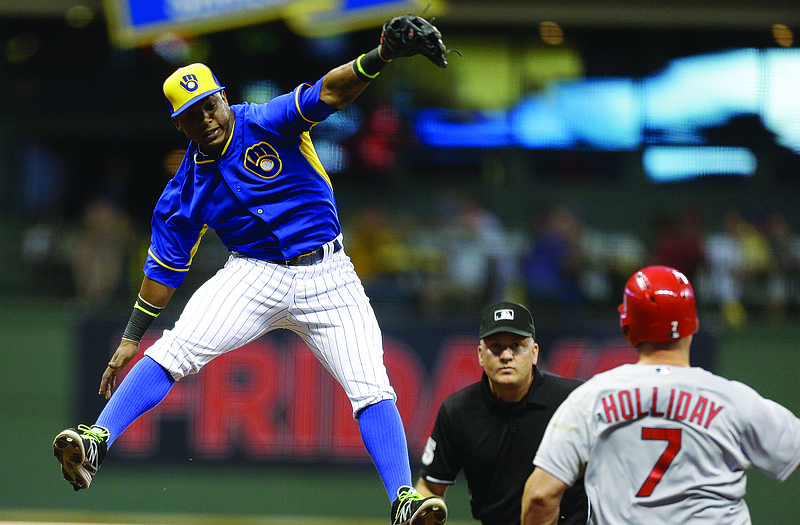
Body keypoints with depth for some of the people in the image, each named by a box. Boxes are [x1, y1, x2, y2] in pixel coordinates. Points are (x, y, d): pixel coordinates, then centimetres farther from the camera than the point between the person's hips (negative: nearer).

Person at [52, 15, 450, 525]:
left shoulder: (267, 124, -8)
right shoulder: (186, 190, 2)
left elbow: (329, 92, -23)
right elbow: (165, 267, 10)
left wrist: (378, 59, -42)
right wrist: (132, 337, 9)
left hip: (327, 277, -1)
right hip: (255, 276, 1)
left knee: (370, 385, -14)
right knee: (176, 349, -20)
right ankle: (97, 441, -23)